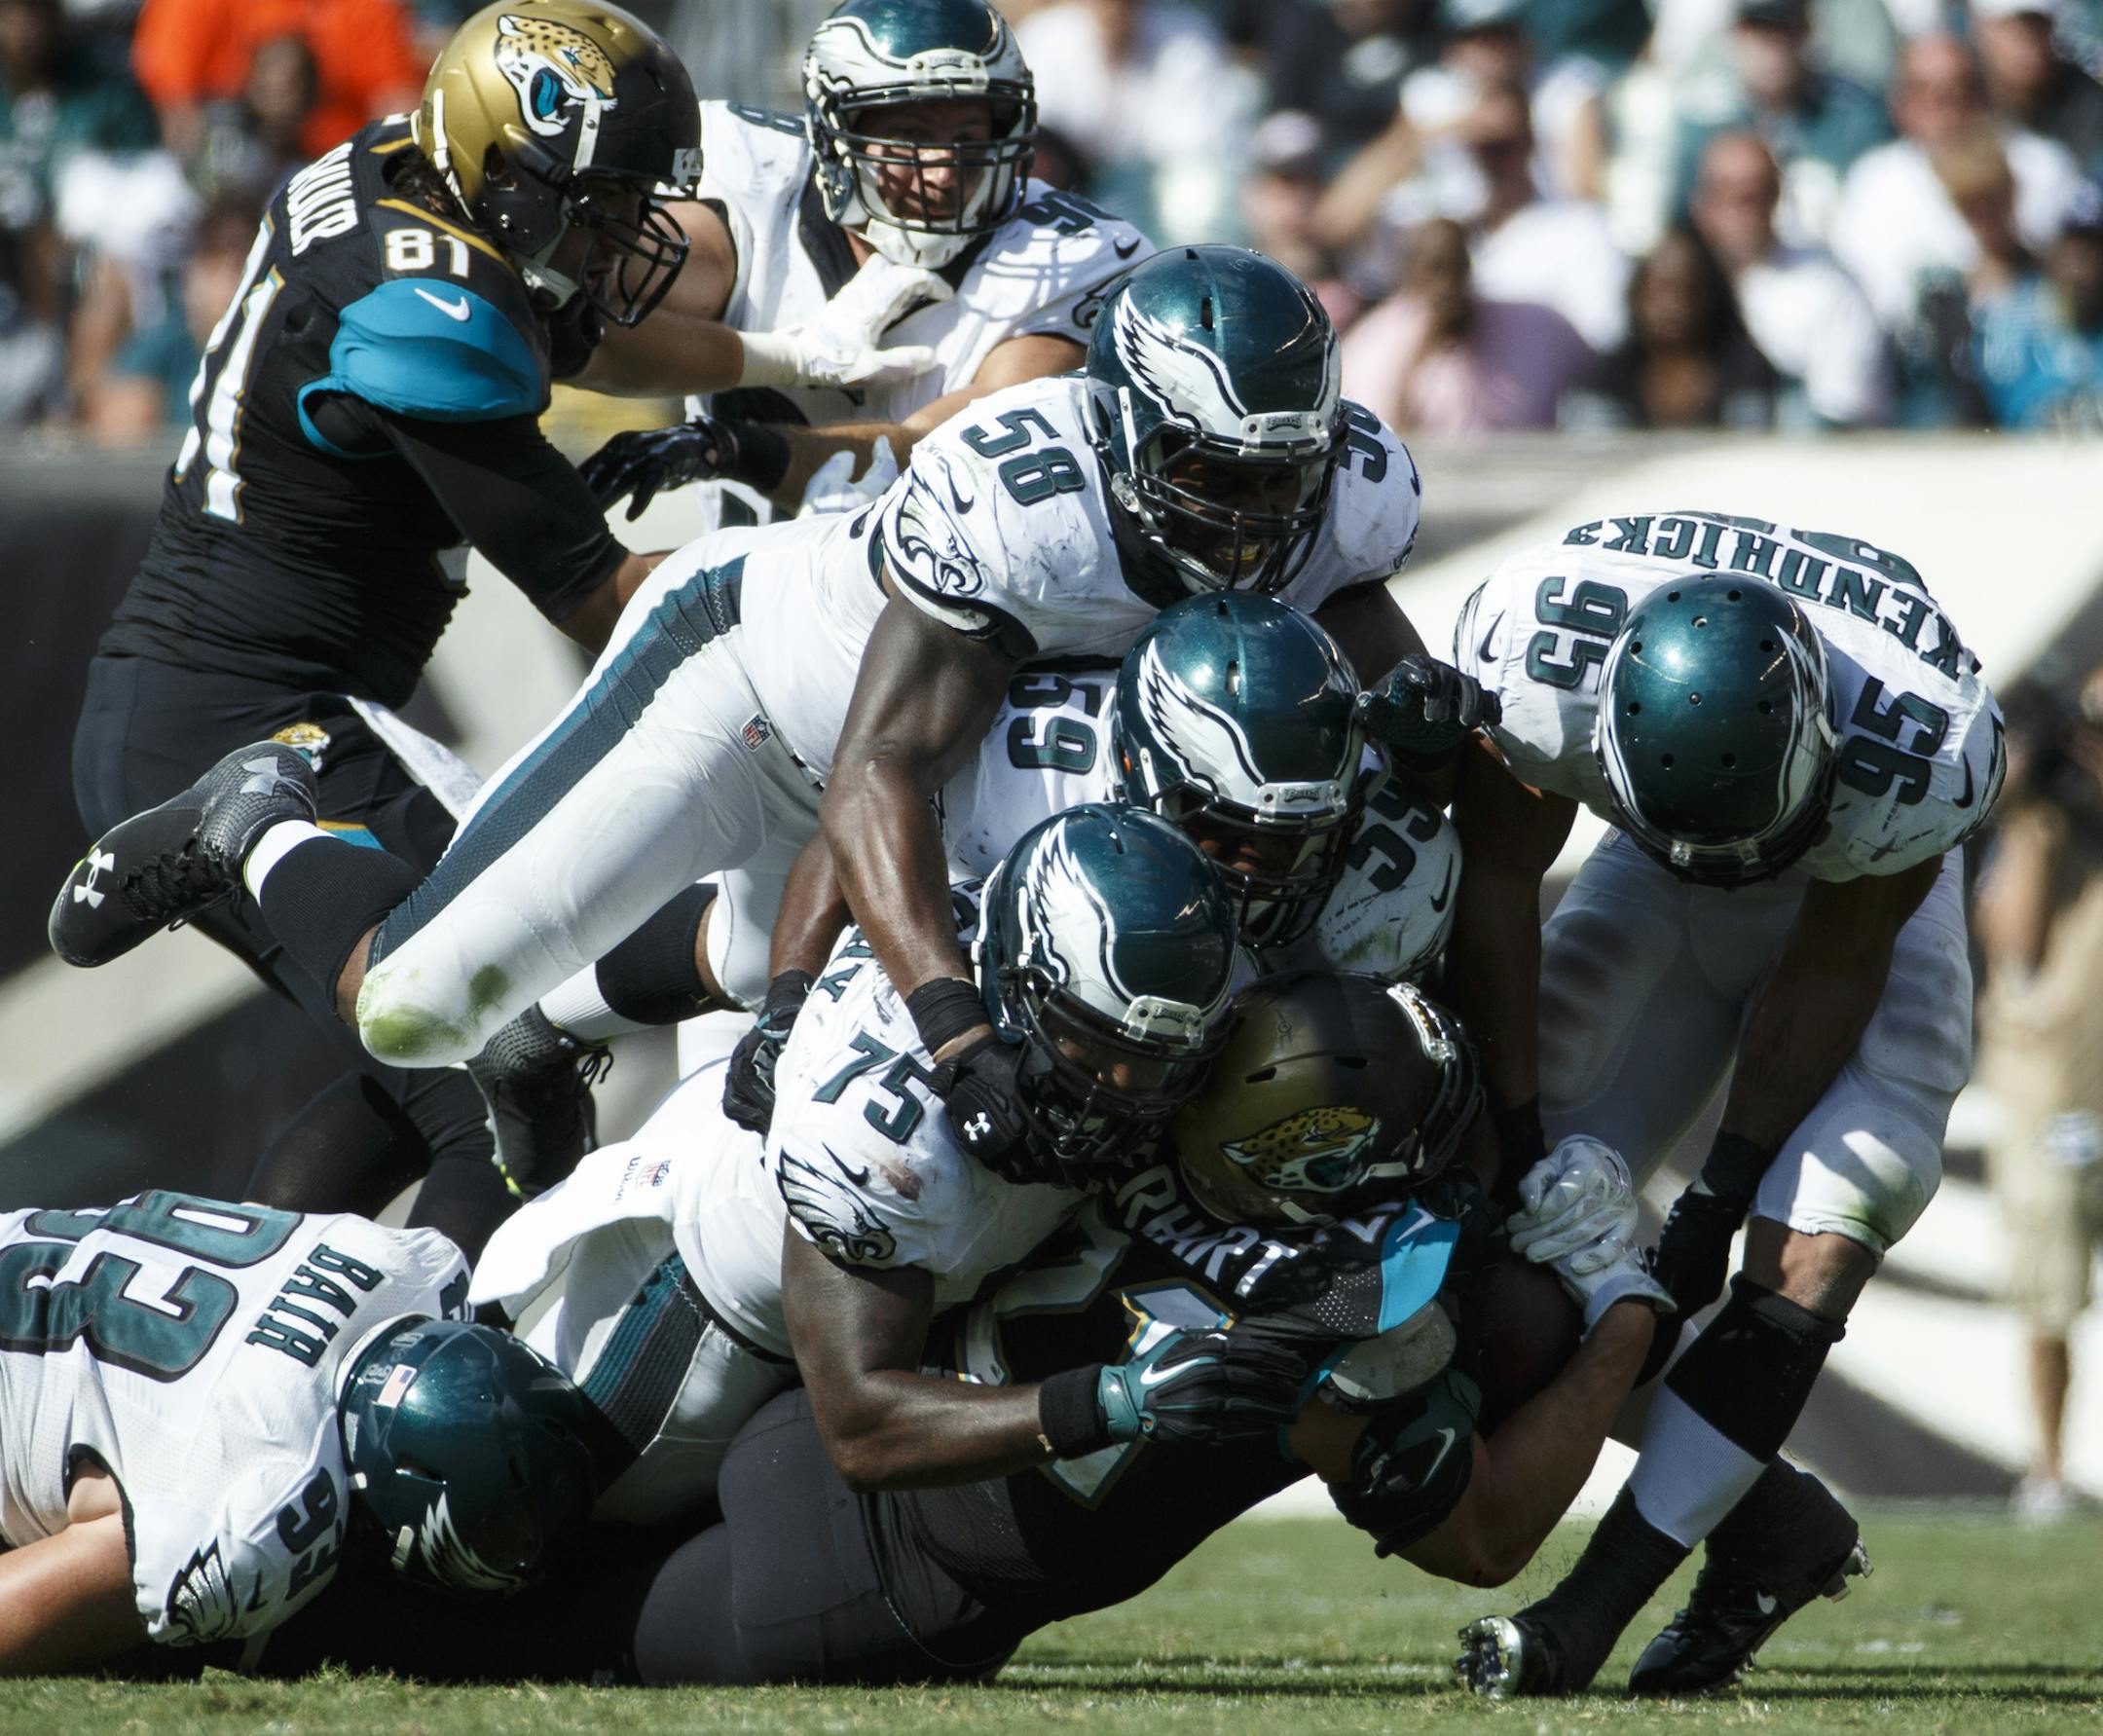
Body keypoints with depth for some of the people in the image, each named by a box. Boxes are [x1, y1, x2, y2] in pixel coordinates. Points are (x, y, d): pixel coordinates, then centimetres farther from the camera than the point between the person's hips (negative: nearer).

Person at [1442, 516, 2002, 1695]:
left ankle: (1591, 1609, -14)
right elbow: (1497, 880, -18)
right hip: (1654, 894, 3)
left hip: (1861, 902, -3)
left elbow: (1833, 968, -22)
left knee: (1803, 1273, -18)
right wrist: (1514, 1140, -15)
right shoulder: (1538, 648, -36)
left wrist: (1727, 1188, -19)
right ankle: (1773, 1527, 5)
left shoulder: (1921, 748, -39)